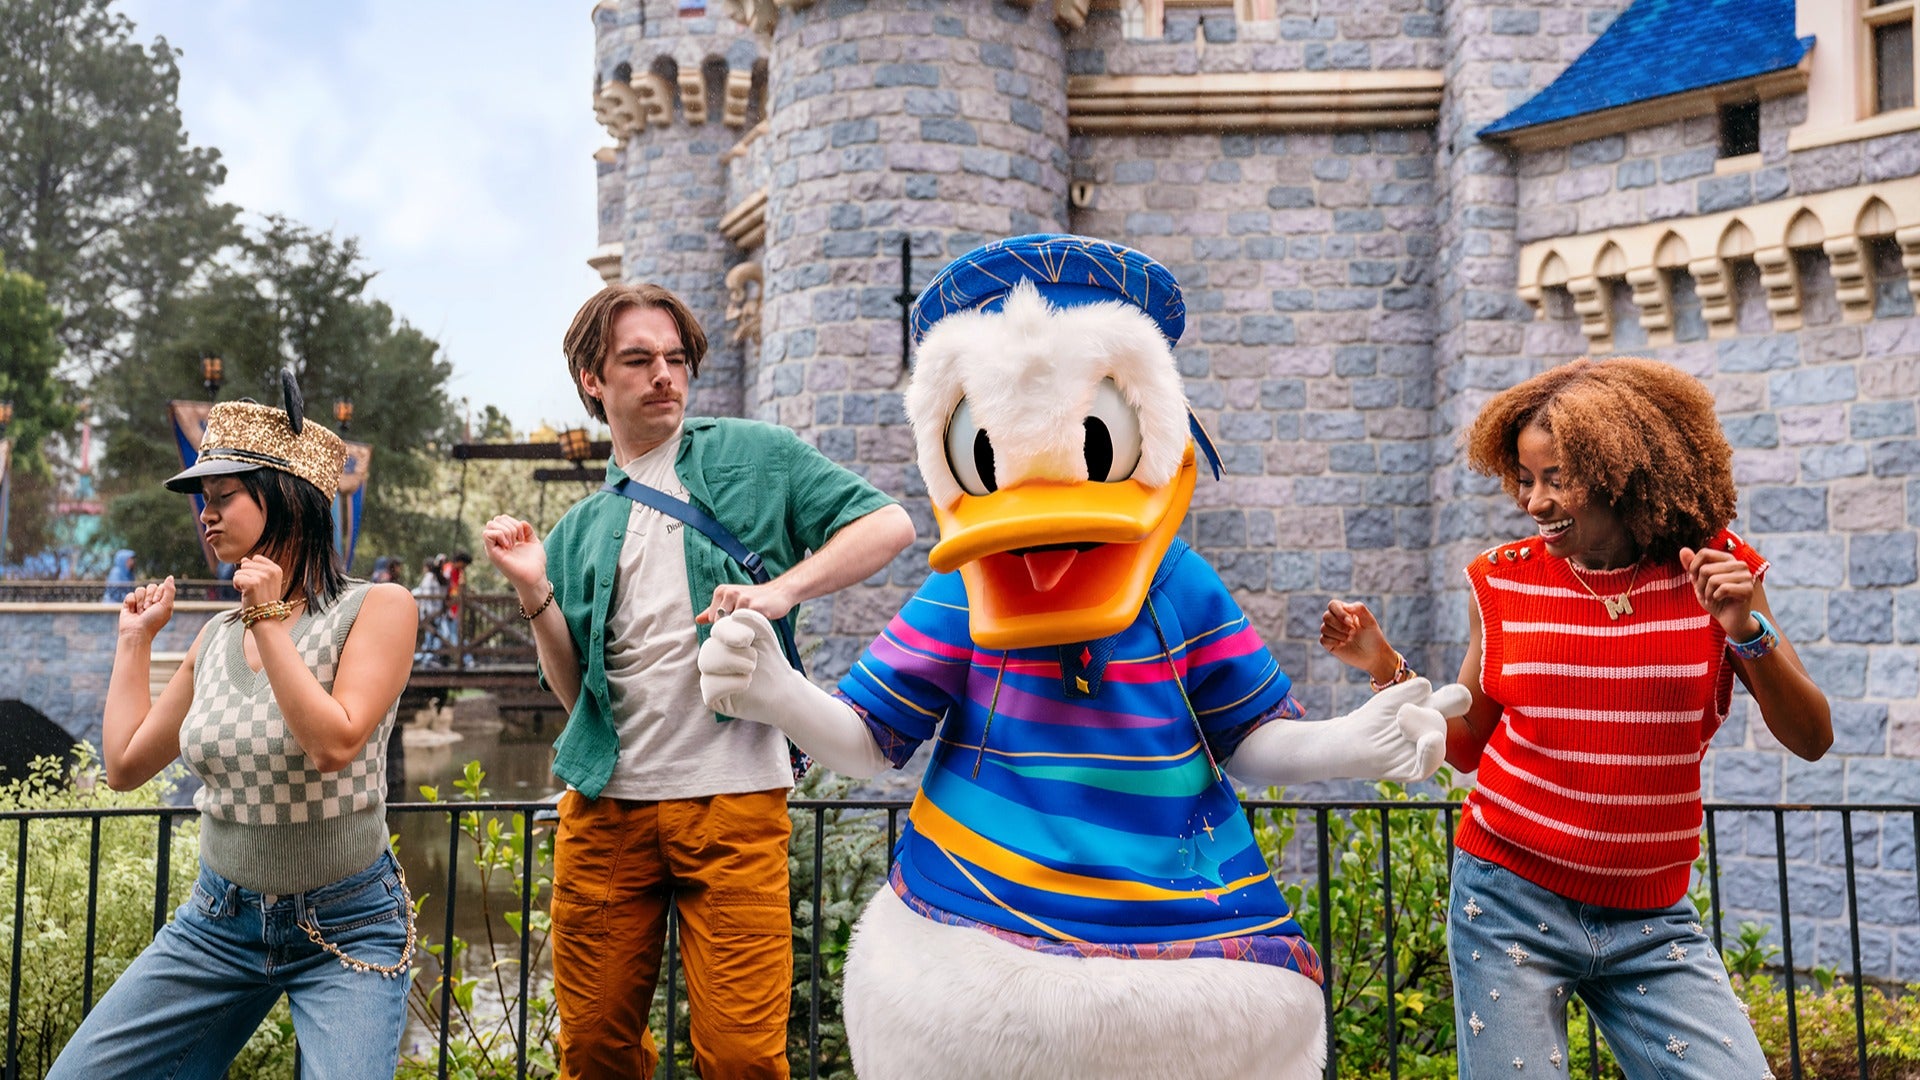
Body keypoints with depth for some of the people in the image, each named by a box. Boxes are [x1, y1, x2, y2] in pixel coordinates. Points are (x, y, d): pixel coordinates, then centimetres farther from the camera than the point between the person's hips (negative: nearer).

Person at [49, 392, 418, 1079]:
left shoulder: (376, 608, -11)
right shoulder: (217, 638, 6)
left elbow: (334, 744, -24)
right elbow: (125, 764, 13)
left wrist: (270, 619, -19)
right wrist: (135, 638, 15)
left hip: (344, 930, -5)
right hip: (219, 920, 6)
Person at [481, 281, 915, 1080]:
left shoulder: (753, 457, 7)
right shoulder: (579, 531, 16)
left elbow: (889, 524, -1)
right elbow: (576, 692, 14)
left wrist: (781, 590, -14)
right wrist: (535, 594, -1)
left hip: (732, 800, -3)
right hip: (606, 805, 4)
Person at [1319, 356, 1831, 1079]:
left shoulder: (1711, 572, -2)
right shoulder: (1505, 582, -2)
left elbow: (1812, 739, -3)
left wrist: (1746, 631, -18)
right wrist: (1385, 665, -6)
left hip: (1652, 924, 1)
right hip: (1511, 906, 0)